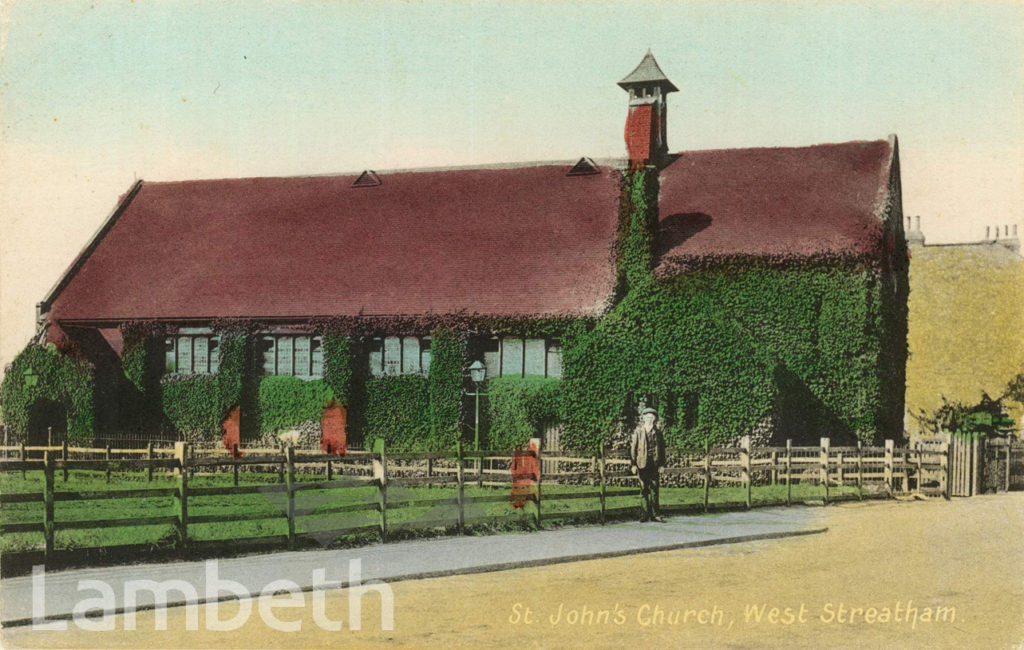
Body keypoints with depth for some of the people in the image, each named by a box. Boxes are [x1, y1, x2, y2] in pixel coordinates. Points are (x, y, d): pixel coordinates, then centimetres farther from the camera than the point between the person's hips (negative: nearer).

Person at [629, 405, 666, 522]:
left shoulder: (657, 432, 6)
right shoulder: (638, 432, -2)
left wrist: (661, 463, 6)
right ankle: (646, 513, 11)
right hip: (642, 464, -2)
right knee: (644, 489, 4)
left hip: (654, 465, 2)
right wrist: (633, 464, -6)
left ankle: (655, 514, 8)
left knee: (654, 488, 2)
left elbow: (662, 448, 11)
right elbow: (632, 448, -2)